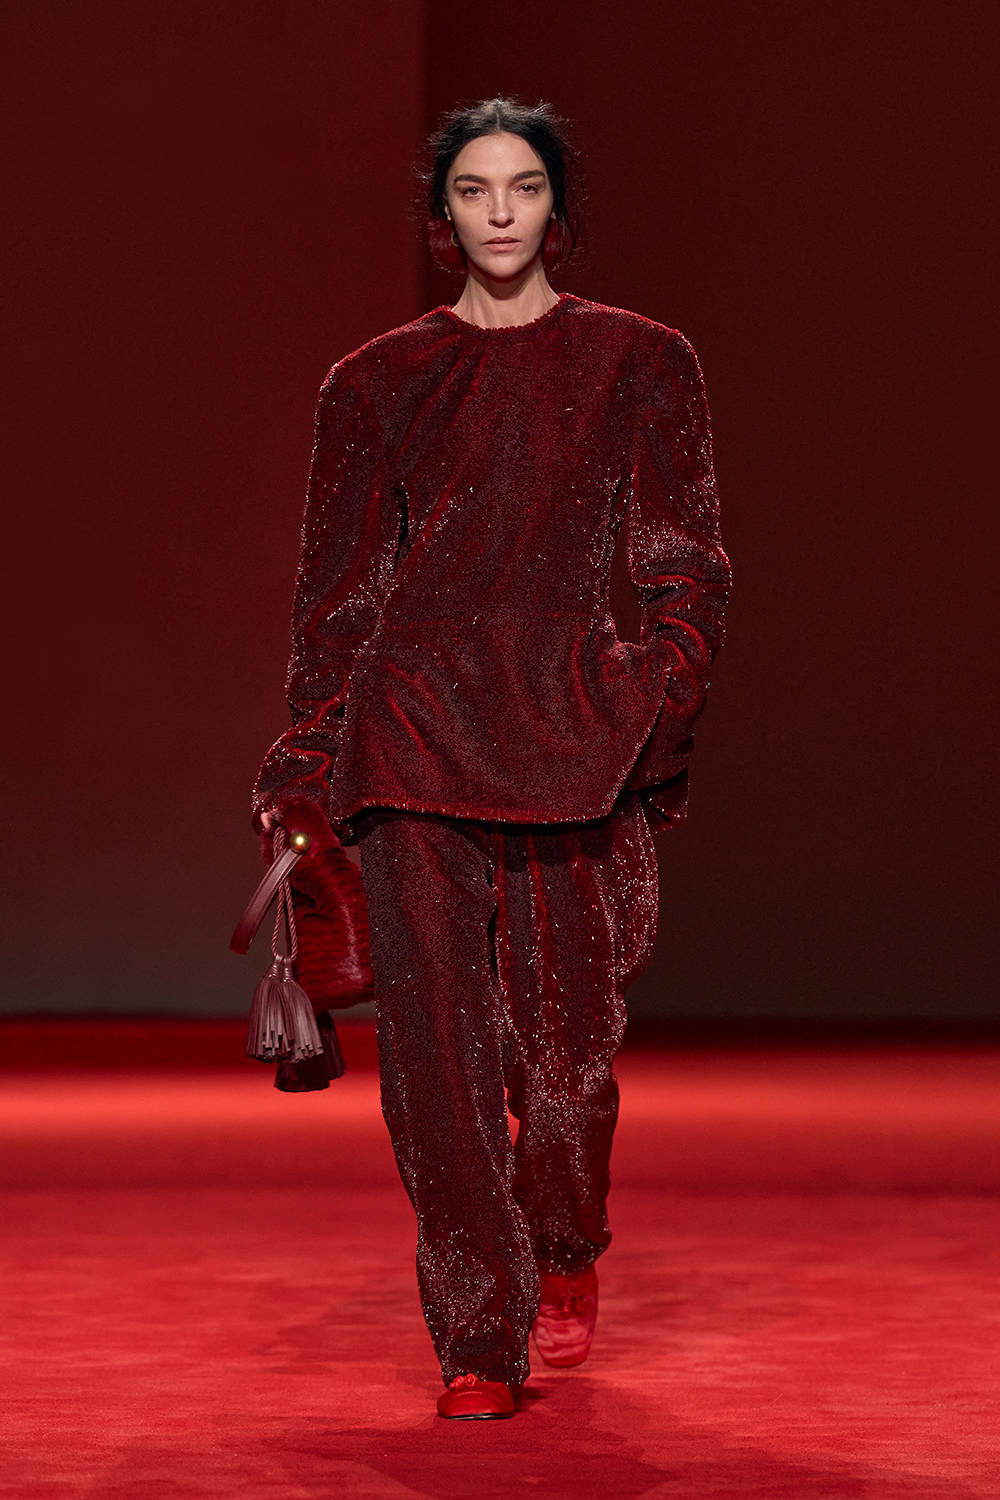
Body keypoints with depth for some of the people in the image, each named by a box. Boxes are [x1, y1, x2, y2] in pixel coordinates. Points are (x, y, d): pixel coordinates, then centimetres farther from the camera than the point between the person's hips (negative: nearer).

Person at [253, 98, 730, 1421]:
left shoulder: (638, 364, 8)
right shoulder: (378, 382, 10)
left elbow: (683, 564, 7)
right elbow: (340, 580, 11)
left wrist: (663, 707, -6)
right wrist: (307, 753, 5)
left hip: (573, 730, 0)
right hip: (415, 730, 1)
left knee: (567, 1038, 1)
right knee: (437, 1040, -6)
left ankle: (566, 1260, 32)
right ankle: (481, 1344, 0)